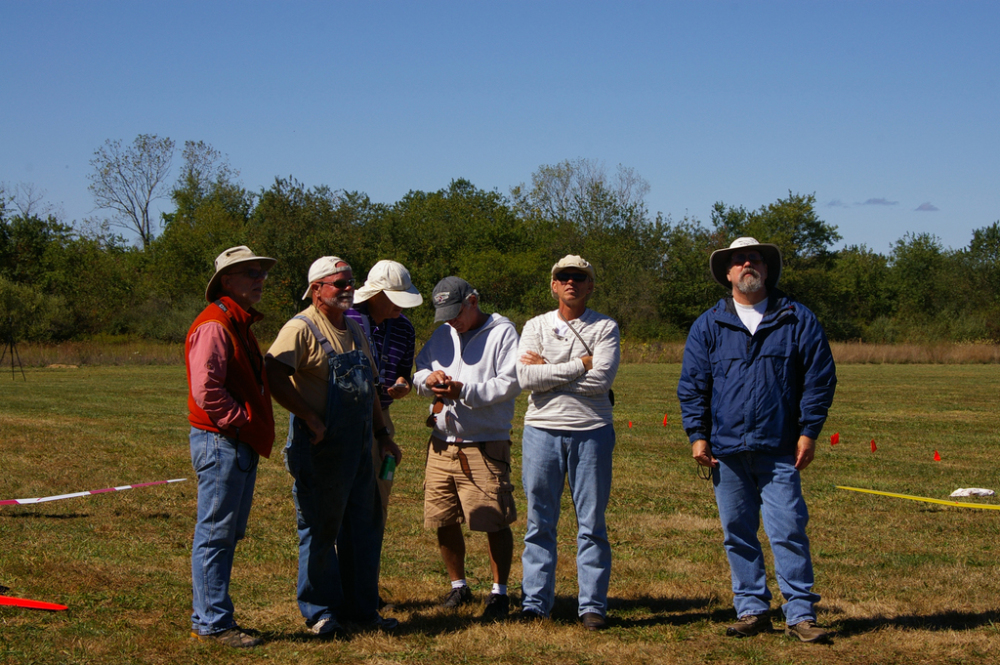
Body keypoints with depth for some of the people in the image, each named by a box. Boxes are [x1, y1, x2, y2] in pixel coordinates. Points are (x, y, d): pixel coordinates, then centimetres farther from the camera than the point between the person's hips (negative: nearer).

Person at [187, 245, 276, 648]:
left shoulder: (239, 325, 20)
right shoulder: (214, 325, -14)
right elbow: (206, 389, -23)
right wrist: (241, 421, -16)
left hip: (241, 445, 10)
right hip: (220, 442, -10)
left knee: (227, 535, 14)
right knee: (215, 535, -4)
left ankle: (210, 618, 22)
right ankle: (212, 623, 1)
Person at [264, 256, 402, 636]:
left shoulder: (355, 332, 17)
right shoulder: (302, 329, -10)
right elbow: (276, 377, -23)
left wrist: (382, 434, 23)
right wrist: (310, 418, -23)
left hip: (359, 445, 8)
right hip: (320, 447, -8)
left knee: (363, 527, 11)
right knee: (320, 529, 2)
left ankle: (360, 608, 22)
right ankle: (320, 611, 12)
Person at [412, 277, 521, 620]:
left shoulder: (502, 332, -4)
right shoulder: (441, 335, 16)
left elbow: (510, 383, -12)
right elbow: (418, 372, 18)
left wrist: (464, 391, -19)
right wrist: (429, 378, -6)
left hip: (486, 445, -6)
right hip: (442, 443, 6)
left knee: (495, 522, -4)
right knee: (443, 521, 10)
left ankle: (499, 592, 10)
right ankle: (458, 586, 27)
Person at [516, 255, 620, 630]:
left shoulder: (605, 328, 4)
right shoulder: (535, 327, 9)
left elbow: (602, 380, -12)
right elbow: (526, 378, -7)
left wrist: (548, 371, -9)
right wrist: (580, 365, -9)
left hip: (591, 431, -1)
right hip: (542, 430, 2)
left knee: (592, 523, 2)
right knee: (540, 521, 4)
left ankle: (592, 604, 8)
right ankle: (535, 601, 11)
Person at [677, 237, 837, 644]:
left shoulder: (797, 320, 5)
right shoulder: (708, 326, 9)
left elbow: (819, 378, 5)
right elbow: (692, 385, 11)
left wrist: (808, 431, -1)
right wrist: (697, 434, 2)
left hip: (779, 450, -2)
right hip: (726, 449, 2)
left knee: (789, 531, -7)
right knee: (738, 534, 7)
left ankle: (801, 614, -1)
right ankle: (752, 609, 16)